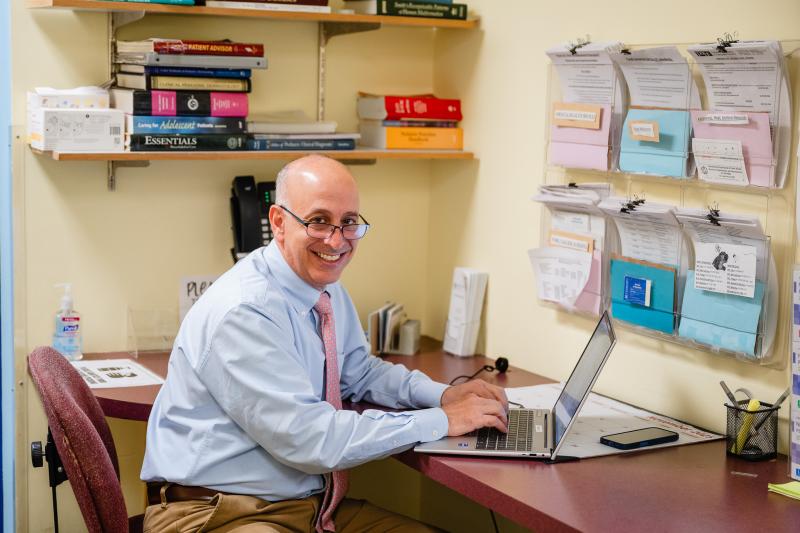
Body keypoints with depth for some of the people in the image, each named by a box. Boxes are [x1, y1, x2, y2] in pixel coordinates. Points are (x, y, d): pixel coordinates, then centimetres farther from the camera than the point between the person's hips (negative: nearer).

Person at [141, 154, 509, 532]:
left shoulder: (327, 287, 4)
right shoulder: (241, 313, -22)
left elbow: (359, 373, 19)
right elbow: (309, 438, -24)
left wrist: (443, 394, 1)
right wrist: (442, 421, -19)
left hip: (310, 502, 8)